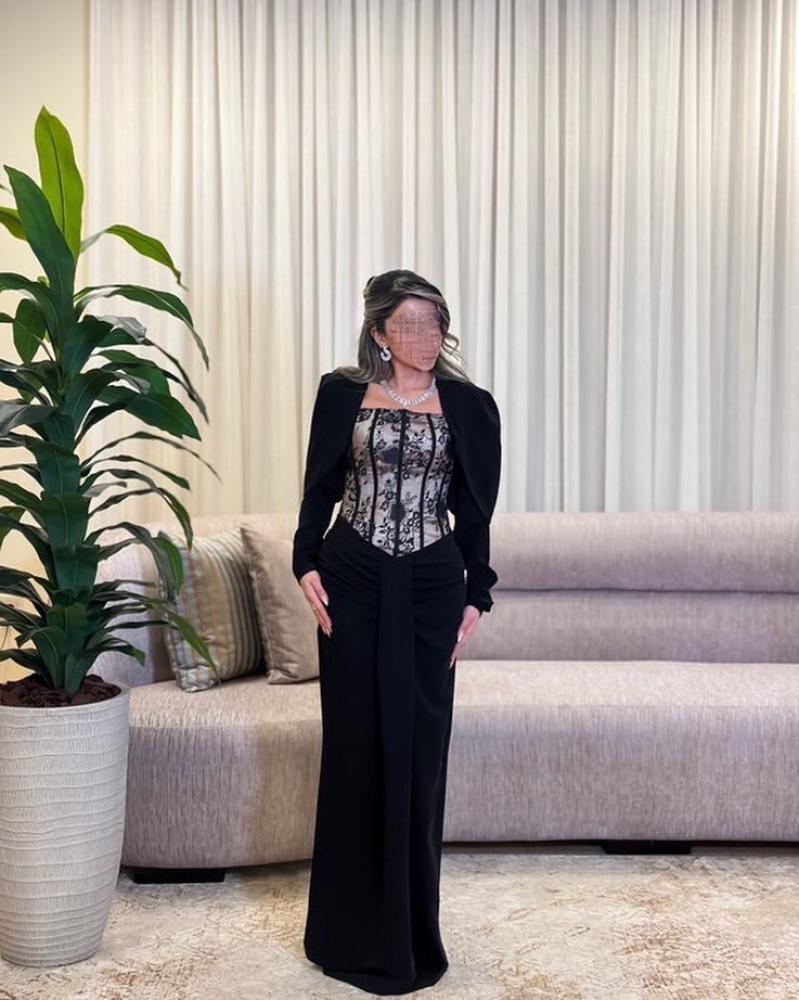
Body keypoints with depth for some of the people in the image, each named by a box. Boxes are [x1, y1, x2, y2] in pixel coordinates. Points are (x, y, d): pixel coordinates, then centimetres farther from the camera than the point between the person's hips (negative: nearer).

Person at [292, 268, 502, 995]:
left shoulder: (470, 405, 2)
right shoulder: (341, 393, 2)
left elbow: (476, 511, 5)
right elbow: (319, 488, 6)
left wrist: (476, 597, 2)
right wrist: (307, 565, -5)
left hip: (431, 586, 0)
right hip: (353, 580, 0)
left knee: (418, 744, 4)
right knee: (355, 741, 4)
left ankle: (410, 927, 21)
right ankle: (355, 928, 19)